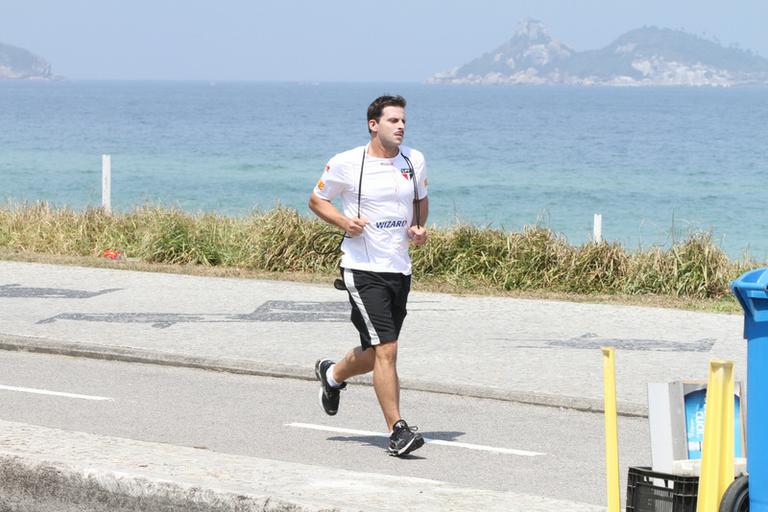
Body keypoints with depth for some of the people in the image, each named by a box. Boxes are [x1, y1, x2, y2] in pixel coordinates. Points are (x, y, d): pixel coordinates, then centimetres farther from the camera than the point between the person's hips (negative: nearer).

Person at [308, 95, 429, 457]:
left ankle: (332, 374, 46)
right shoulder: (346, 164, -7)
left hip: (400, 269, 6)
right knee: (385, 350, -15)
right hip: (362, 268, -6)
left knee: (375, 354, 15)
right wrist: (344, 221, -12)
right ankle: (397, 431, -12)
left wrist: (419, 228, 3)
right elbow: (316, 200, 6)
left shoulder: (414, 160, 6)